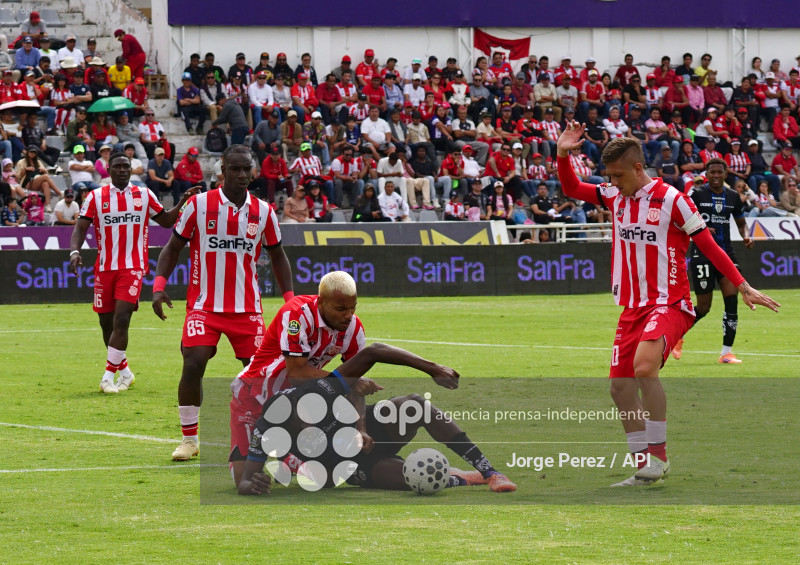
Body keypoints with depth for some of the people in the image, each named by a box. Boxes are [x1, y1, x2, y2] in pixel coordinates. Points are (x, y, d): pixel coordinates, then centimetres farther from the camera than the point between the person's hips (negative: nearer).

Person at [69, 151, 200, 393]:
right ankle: (124, 371, 27)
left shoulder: (144, 196, 8)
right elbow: (81, 227, 0)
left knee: (121, 319, -16)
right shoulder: (96, 197, 5)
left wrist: (183, 202, 3)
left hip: (133, 267, -2)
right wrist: (74, 251, -17)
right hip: (105, 268, 2)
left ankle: (108, 377, -13)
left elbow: (166, 221, 18)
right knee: (106, 322, 7)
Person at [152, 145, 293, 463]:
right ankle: (189, 438, 0)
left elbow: (277, 256, 17)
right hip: (204, 305, -2)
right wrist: (159, 286, -11)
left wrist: (290, 299, 7)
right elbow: (173, 248, 3)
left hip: (247, 307, 2)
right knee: (193, 365, -16)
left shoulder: (263, 212, 4)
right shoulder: (199, 204, -4)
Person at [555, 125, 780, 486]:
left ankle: (658, 454, -19)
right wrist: (563, 155, -1)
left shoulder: (671, 200, -9)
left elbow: (708, 246, -5)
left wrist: (743, 287, -6)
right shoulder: (615, 197, 8)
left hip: (669, 304, -7)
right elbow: (571, 189, 18)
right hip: (633, 307, 7)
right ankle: (646, 468, 15)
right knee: (620, 387, 2)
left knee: (644, 366, -30)